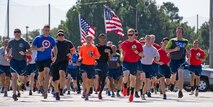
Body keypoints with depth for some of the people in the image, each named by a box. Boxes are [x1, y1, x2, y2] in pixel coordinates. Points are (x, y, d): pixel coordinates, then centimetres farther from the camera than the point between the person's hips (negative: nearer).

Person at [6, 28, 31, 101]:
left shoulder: (24, 43, -2)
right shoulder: (11, 42, 5)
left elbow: (30, 53, 0)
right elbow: (8, 49, 25)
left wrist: (24, 53, -19)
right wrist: (8, 55, 9)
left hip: (22, 61, 0)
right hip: (14, 60, 0)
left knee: (21, 78, 3)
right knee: (14, 76, -15)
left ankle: (19, 80, 44)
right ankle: (14, 94, -17)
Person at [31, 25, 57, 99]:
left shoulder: (51, 39, 4)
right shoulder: (38, 38, -3)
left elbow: (55, 48, 17)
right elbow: (32, 47, -5)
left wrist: (55, 56, 4)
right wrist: (38, 49, -24)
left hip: (48, 59, 0)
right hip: (39, 59, 0)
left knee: (46, 72, -19)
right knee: (41, 74, 11)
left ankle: (45, 90, -23)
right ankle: (41, 86, 40)